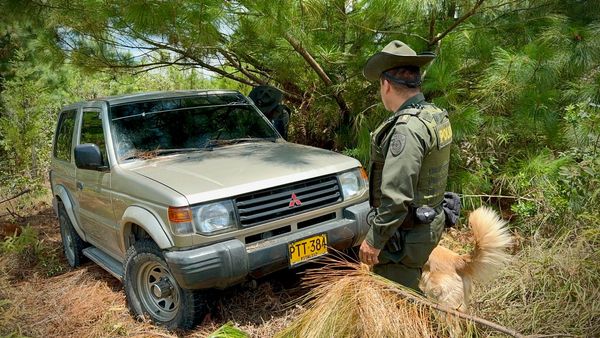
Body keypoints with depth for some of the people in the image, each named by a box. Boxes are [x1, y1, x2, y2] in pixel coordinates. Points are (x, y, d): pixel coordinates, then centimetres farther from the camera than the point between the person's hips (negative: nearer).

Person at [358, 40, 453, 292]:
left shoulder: (407, 128, -25)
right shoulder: (437, 116, 6)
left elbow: (396, 197, -27)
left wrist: (374, 240, -18)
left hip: (405, 233, -10)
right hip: (430, 223, 10)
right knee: (410, 294, 25)